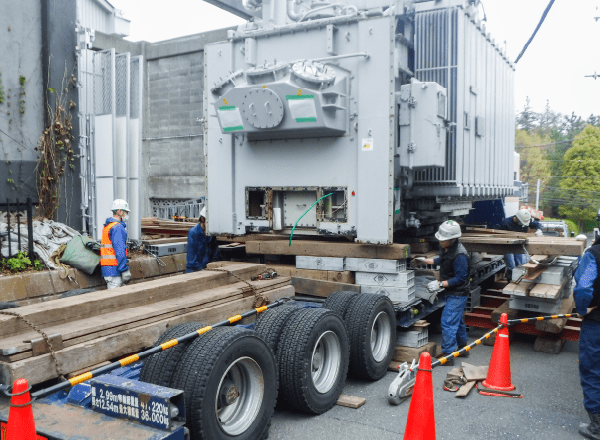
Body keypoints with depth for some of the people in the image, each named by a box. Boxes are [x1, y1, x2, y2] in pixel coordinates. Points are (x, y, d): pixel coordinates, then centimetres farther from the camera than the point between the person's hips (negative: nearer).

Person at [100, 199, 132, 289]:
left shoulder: (107, 226, 19)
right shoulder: (118, 228, -13)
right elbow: (120, 250, -20)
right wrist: (125, 270, -20)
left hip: (107, 267, 10)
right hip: (113, 268, -10)